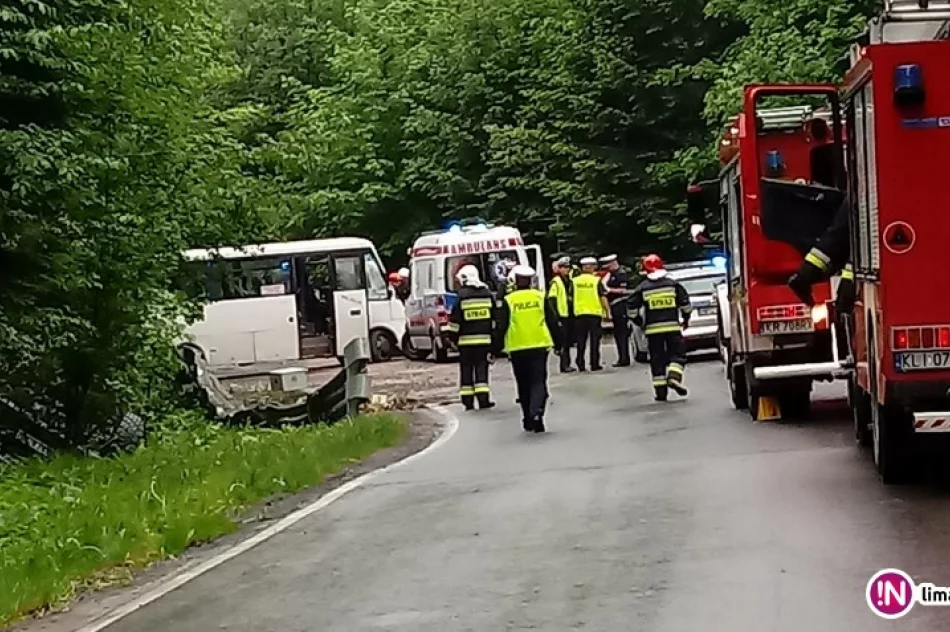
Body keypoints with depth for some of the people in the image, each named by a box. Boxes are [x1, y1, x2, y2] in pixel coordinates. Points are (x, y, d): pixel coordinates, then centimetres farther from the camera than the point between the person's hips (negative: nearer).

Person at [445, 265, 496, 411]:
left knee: (466, 370, 5)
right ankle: (483, 399, -4)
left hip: (466, 340, -2)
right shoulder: (487, 294, 6)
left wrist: (453, 337, 7)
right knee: (481, 369, 5)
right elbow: (495, 318, 10)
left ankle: (468, 401, 6)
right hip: (484, 339, 2)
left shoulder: (461, 296, -5)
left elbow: (455, 320, -4)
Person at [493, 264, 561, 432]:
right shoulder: (540, 297, 2)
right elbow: (553, 322, 5)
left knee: (523, 385, 12)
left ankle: (528, 419, 17)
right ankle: (536, 411, -23)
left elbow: (500, 327, -2)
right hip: (539, 346, 0)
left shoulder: (509, 300, -2)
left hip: (517, 349, 0)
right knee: (538, 381, 0)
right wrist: (557, 343, 15)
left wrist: (495, 349, 3)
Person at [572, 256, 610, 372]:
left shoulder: (574, 281, 1)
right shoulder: (596, 281, -6)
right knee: (595, 340, 4)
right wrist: (607, 312, 1)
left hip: (579, 314, 2)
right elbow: (603, 297, -7)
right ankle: (595, 364, 3)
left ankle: (581, 365, 8)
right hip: (595, 313, -2)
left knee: (581, 341, 8)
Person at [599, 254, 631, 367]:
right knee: (618, 333, 12)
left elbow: (624, 290, -19)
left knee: (622, 333, -9)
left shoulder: (621, 274, -11)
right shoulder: (611, 274, 17)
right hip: (615, 307, 10)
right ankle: (621, 358, 17)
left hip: (621, 306, -10)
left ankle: (624, 358, -9)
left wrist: (609, 289, -19)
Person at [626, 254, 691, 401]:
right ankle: (674, 377, -17)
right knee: (677, 354, 9)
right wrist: (686, 319, 16)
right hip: (672, 326, -1)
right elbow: (685, 302, 2)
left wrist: (639, 323, 14)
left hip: (652, 329, 1)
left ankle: (660, 391, 2)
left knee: (657, 358, 5)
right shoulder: (673, 284, 3)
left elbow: (632, 306, 1)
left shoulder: (642, 288, 2)